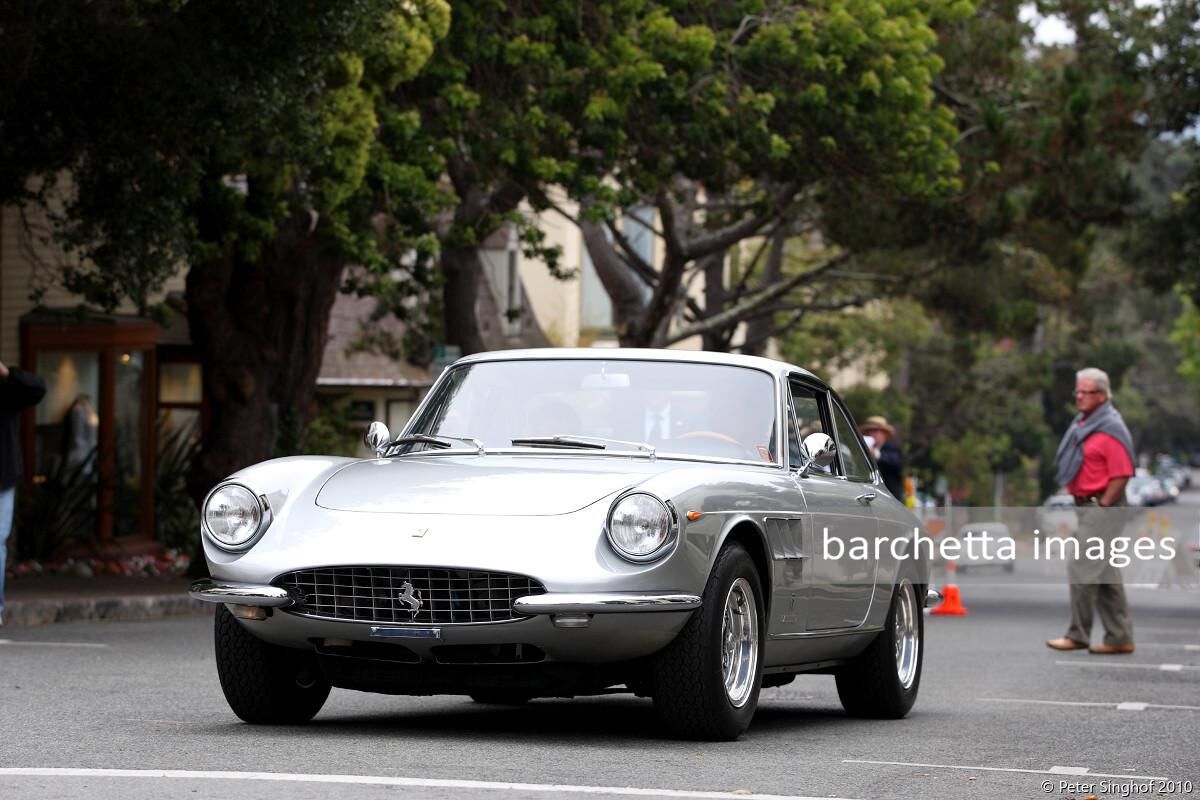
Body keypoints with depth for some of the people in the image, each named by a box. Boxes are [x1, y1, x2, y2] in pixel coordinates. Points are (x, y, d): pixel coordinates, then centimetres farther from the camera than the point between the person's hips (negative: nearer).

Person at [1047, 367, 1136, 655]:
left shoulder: (1110, 429, -14)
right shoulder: (1082, 425, 15)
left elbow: (1121, 475, -19)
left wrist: (1101, 507, -18)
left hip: (1101, 508, -10)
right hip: (1087, 507, 10)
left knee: (1082, 569, -9)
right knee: (1104, 573, 11)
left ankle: (1078, 635, -4)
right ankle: (1120, 637, 15)